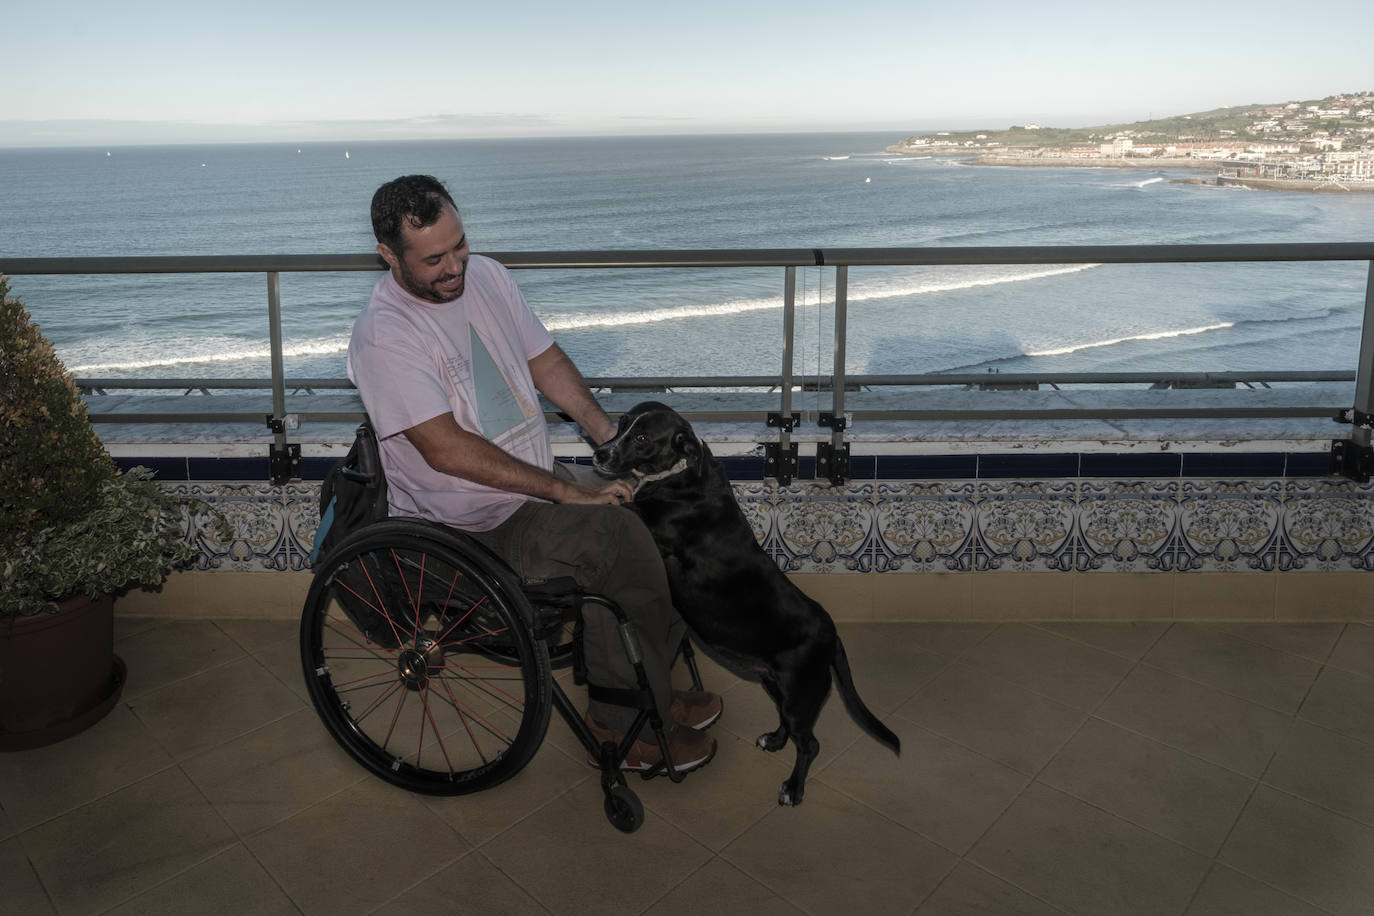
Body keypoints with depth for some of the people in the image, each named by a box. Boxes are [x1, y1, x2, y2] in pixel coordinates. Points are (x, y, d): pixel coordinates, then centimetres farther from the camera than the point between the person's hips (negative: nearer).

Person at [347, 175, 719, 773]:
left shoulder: (485, 275, 4)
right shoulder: (383, 337, -19)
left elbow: (545, 361, 12)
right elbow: (447, 451, -25)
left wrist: (612, 436, 1)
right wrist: (567, 491, -26)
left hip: (539, 478, 8)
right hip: (467, 521, -7)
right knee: (616, 532, -26)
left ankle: (648, 690, 5)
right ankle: (633, 719, -7)